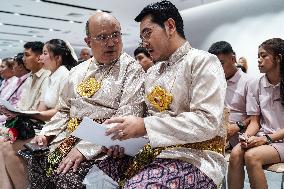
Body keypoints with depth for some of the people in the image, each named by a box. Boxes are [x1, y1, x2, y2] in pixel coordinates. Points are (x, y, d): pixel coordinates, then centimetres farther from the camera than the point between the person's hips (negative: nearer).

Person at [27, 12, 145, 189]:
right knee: (37, 162, -11)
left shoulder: (132, 70, -7)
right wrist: (46, 134, 3)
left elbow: (127, 118, -17)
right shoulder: (78, 71, 14)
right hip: (68, 137, 6)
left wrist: (85, 148, -21)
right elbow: (64, 111, 20)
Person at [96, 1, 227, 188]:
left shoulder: (203, 62, -8)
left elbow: (207, 122, -19)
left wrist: (146, 126, -22)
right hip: (154, 150, 7)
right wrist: (124, 137, -3)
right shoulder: (153, 71, 16)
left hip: (195, 156, -6)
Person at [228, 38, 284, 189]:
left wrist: (267, 138, -18)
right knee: (236, 153, -27)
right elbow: (255, 121, 7)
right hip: (262, 137, 3)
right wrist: (247, 136, -13)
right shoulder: (255, 86, 7)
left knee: (251, 156, -30)